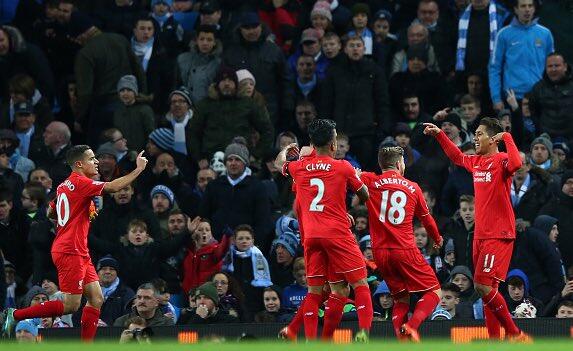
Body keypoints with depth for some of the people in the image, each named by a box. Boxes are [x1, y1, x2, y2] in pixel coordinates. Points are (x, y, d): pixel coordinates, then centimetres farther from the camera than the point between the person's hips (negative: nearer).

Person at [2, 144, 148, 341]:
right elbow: (114, 187, -21)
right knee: (71, 306, -10)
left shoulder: (65, 185, 15)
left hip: (79, 253, 10)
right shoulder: (80, 182, -13)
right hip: (70, 252, -10)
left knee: (96, 299, 5)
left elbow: (51, 213, 26)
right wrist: (139, 169, -14)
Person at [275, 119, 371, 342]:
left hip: (311, 236, 4)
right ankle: (363, 332, -17)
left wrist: (286, 150, 51)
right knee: (360, 284, 0)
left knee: (314, 290, 8)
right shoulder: (343, 167, -1)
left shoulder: (299, 168, 8)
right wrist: (357, 177, 32)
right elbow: (365, 196, 13)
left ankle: (310, 341, -1)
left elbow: (279, 164, 32)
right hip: (337, 234, -4)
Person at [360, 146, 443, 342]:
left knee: (401, 299, 17)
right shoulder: (412, 188, 8)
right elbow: (427, 219, 21)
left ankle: (400, 337, -5)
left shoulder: (371, 182, 3)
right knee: (434, 292, 6)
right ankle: (411, 326, -18)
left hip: (380, 252, 3)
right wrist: (437, 239, 37)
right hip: (405, 251, -3)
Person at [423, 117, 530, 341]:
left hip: (499, 235, -9)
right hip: (480, 235, 9)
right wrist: (439, 135, 32)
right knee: (487, 289, 6)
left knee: (482, 286, -16)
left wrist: (507, 137, -23)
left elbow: (516, 163, -35)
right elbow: (456, 156, 34)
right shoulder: (476, 162, 13)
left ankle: (515, 334, -10)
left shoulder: (501, 161, -11)